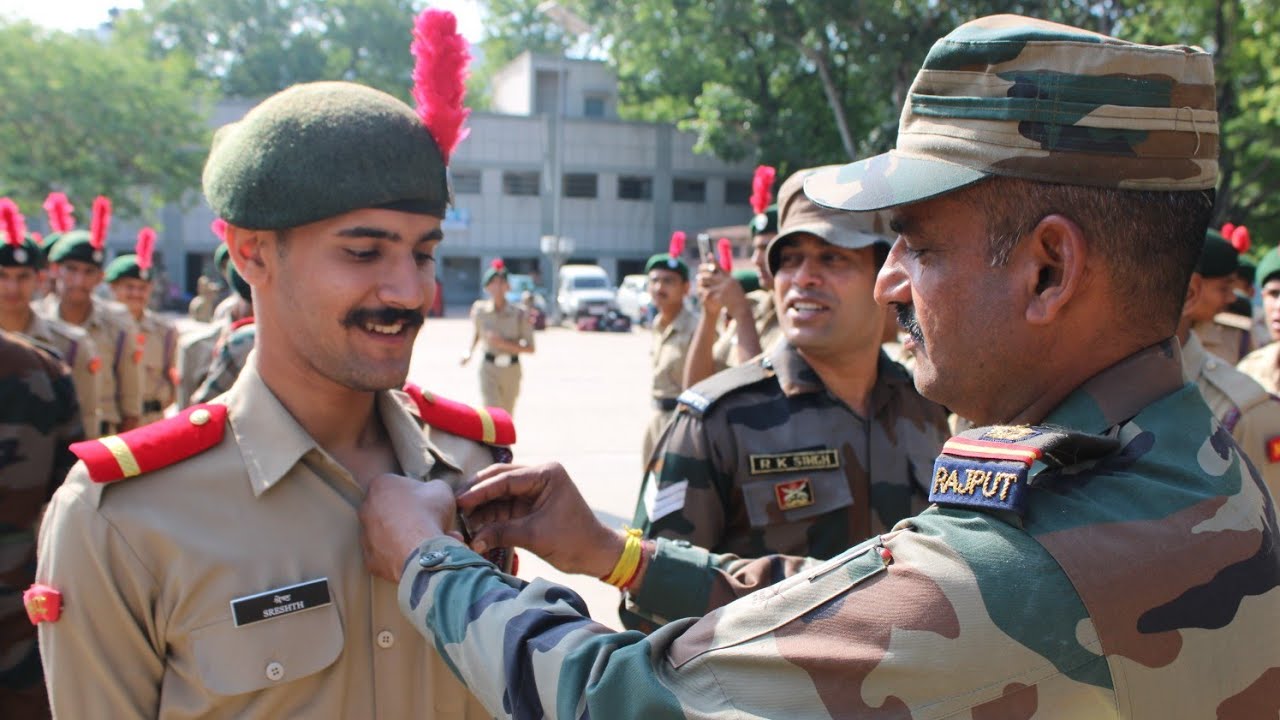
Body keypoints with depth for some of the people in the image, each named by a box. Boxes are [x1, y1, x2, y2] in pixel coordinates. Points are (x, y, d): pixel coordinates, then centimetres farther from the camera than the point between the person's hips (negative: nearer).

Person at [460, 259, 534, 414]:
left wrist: (503, 343, -21)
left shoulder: (520, 314, -9)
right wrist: (469, 352, -1)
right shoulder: (479, 309, -4)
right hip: (489, 368, -1)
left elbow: (530, 348, -10)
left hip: (512, 370, 1)